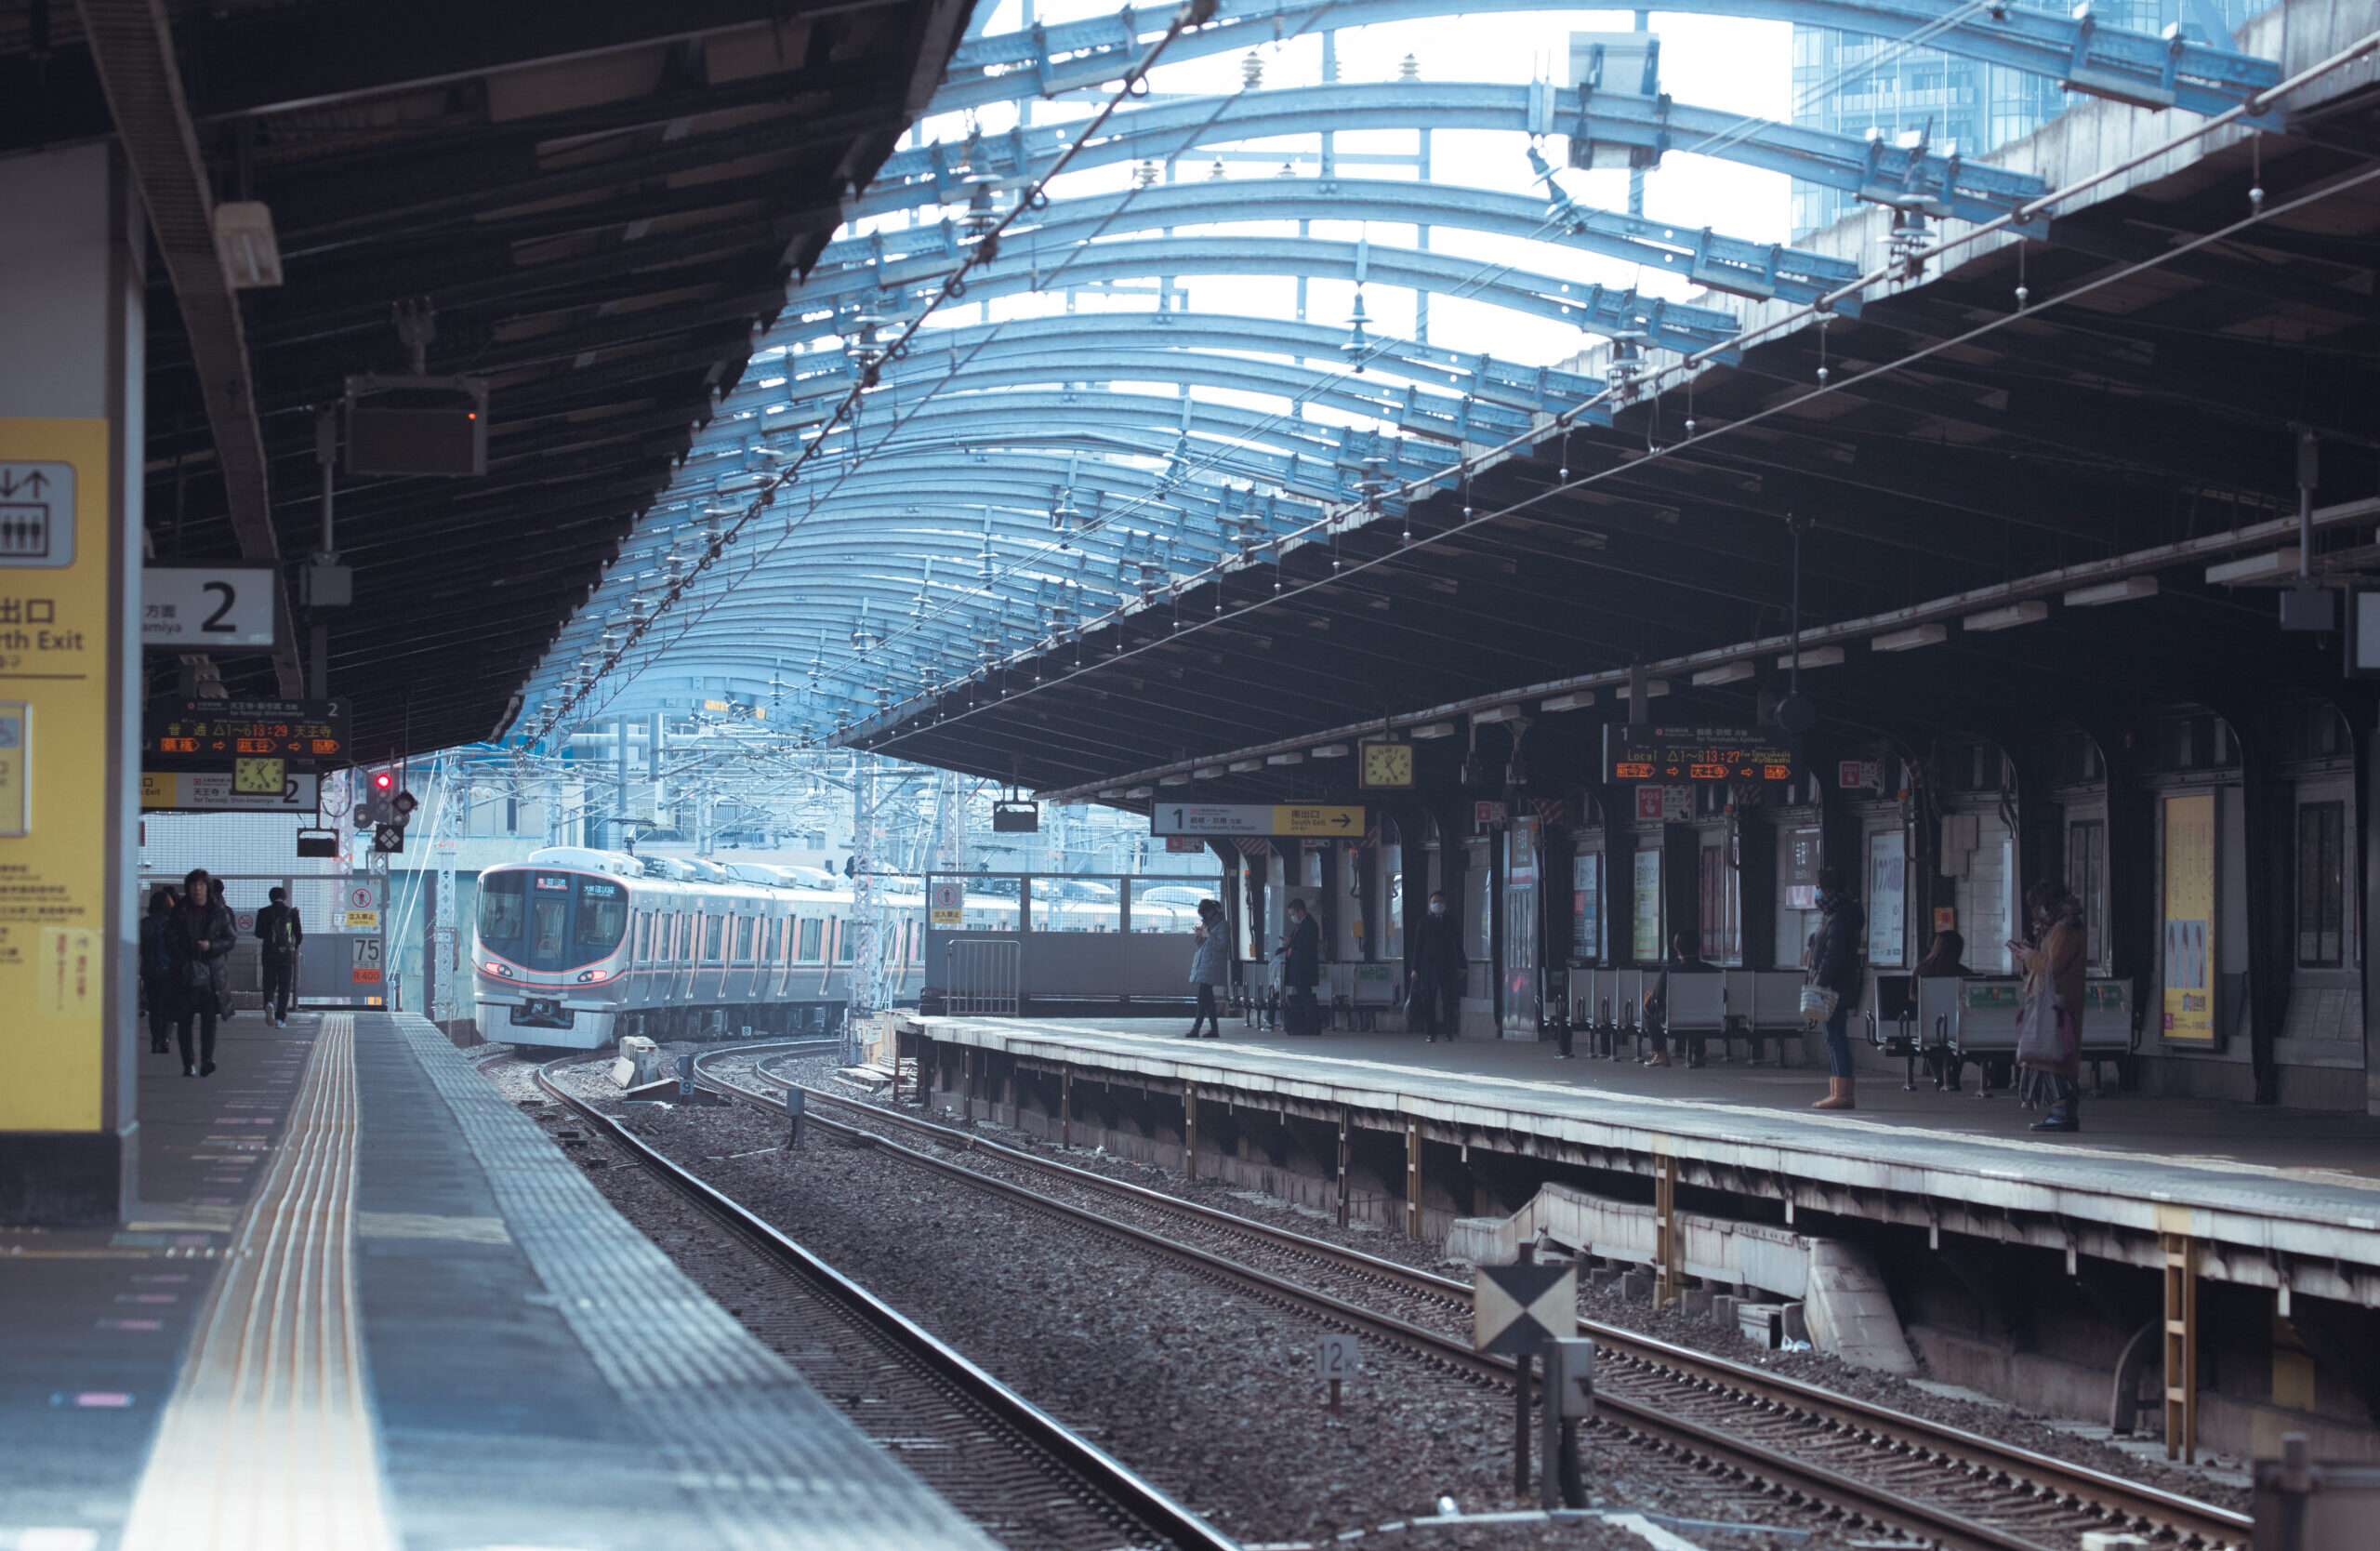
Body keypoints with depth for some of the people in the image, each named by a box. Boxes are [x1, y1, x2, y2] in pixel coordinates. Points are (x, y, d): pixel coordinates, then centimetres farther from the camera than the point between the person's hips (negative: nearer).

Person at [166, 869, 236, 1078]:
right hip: (185, 973, 1)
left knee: (209, 1018, -10)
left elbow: (231, 938, 5)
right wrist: (184, 960, -7)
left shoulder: (219, 911, 4)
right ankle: (188, 1064, 8)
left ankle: (207, 1061, -13)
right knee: (185, 1019, 0)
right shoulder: (179, 912, 6)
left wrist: (211, 946, -13)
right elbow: (169, 941, 6)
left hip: (211, 972, -1)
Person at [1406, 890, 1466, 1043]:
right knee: (1428, 1001, -3)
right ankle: (1431, 1033, 2)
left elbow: (1459, 945, 10)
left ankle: (1448, 1032, 6)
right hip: (1428, 966, 0)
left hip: (1449, 966, 0)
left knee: (1448, 1001, -2)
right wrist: (1415, 968, -1)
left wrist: (1462, 966, 7)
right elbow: (1418, 946, 4)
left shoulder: (1452, 922, 8)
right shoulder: (1424, 922, 5)